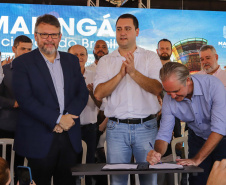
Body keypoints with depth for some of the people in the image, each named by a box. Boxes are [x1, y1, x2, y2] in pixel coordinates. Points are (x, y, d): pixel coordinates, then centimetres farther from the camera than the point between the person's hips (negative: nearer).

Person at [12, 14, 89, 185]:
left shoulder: (72, 60, 12)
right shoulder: (22, 63, -2)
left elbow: (83, 93, 8)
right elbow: (25, 99, -12)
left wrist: (67, 117, -10)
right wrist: (57, 119, -15)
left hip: (70, 137, 4)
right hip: (39, 140, -4)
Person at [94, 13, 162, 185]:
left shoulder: (151, 57, 6)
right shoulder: (105, 61, 10)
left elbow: (157, 88, -8)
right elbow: (99, 93, -2)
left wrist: (133, 71, -16)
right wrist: (121, 73, -11)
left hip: (146, 127, -1)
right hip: (116, 127, 1)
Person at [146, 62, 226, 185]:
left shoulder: (212, 84, -30)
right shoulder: (169, 99, -17)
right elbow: (164, 133, -13)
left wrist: (197, 159, -32)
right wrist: (157, 153, -36)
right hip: (197, 137, 3)